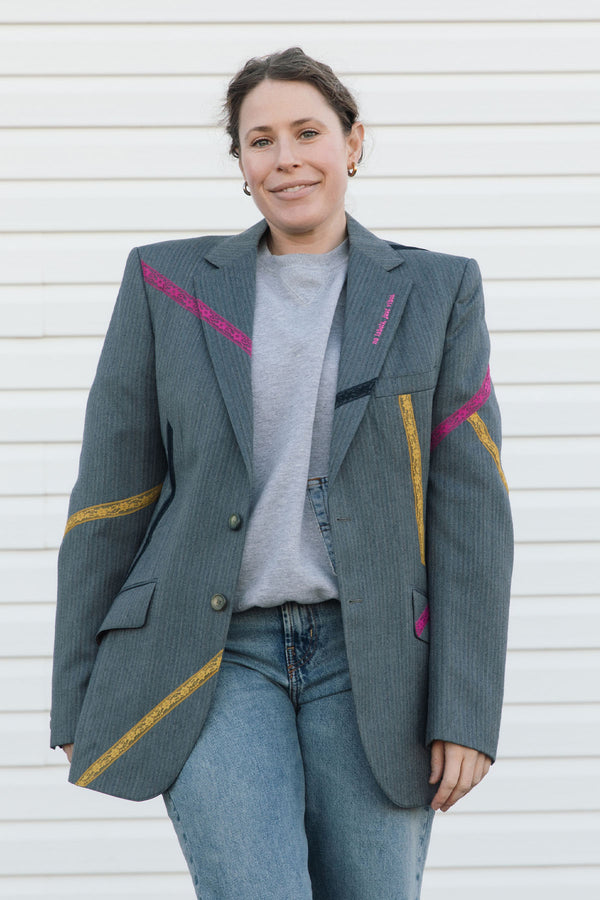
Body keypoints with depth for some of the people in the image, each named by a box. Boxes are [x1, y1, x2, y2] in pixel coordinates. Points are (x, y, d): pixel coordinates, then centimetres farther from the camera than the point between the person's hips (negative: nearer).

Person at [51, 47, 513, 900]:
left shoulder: (435, 293, 5)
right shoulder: (169, 284, 5)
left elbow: (470, 506, 1)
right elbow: (111, 493, 6)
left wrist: (467, 712, -6)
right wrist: (78, 701, 4)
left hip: (370, 660, 1)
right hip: (212, 657, -1)